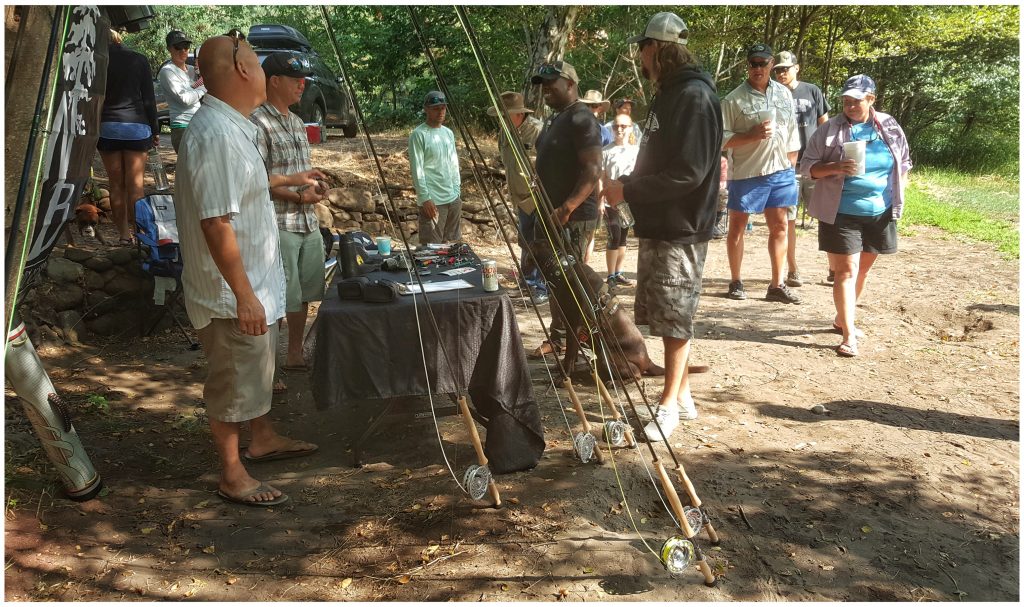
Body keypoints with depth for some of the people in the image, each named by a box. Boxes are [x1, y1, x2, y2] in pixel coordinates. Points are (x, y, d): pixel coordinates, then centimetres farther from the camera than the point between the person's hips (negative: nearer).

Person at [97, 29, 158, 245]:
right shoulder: (139, 60, 1)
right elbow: (149, 99, 0)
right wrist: (155, 130, 6)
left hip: (106, 127, 1)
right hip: (136, 126, 0)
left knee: (116, 184, 7)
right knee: (135, 184, -1)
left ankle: (123, 234, 8)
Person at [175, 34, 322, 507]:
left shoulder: (230, 126, 8)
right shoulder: (216, 135, -26)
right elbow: (216, 223, -29)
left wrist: (288, 180, 37)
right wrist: (244, 296, -27)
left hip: (255, 279, 10)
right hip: (233, 291, -10)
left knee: (258, 367, 24)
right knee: (233, 382, 4)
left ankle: (263, 439, 43)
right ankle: (232, 476, 20)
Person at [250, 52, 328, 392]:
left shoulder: (296, 123, 16)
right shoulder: (258, 123, -13)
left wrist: (314, 186, 4)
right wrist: (296, 196, -20)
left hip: (308, 221, 9)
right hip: (278, 224, -9)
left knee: (303, 293, 16)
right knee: (277, 298, -4)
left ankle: (295, 355, 30)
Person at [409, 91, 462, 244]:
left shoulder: (448, 133, 13)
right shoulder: (418, 135, -9)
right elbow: (417, 169, -13)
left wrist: (457, 191, 13)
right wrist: (425, 198, -18)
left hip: (453, 198, 7)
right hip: (432, 201, -7)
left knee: (452, 242, 12)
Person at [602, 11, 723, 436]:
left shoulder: (694, 96, -16)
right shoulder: (668, 95, 15)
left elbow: (687, 173, -22)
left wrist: (629, 190, -18)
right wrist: (629, 185, 7)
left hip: (681, 231, -9)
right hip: (657, 226, 9)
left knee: (674, 321, -1)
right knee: (663, 318, 14)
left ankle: (670, 404, 10)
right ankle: (681, 392, 26)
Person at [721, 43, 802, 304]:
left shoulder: (784, 94, 8)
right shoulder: (734, 99, -8)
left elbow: (792, 133, 13)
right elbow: (721, 139, -11)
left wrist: (792, 163, 9)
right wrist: (752, 135, -21)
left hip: (780, 171, 5)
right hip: (746, 172, -5)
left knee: (779, 226, 7)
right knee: (737, 226, 6)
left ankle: (777, 285, 15)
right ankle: (735, 282, 19)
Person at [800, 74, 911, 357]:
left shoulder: (890, 127, 5)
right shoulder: (829, 130, -6)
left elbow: (903, 164, 16)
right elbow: (808, 166, -5)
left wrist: (897, 195, 5)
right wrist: (835, 167, -22)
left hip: (879, 213, 4)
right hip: (841, 214, -4)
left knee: (863, 269, 15)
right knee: (846, 271, -8)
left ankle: (843, 318, 34)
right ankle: (849, 336, -8)